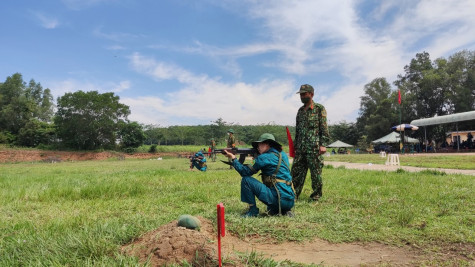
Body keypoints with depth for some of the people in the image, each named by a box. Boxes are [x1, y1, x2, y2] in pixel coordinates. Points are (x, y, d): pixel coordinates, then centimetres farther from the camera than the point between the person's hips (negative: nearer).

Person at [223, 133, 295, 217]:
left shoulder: (264, 157, -8)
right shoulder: (283, 155, 15)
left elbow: (245, 172, -1)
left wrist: (233, 159, 9)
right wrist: (256, 158, 14)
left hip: (280, 199, -8)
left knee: (246, 180, -4)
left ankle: (253, 210, 3)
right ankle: (284, 211, 16)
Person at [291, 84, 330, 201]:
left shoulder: (319, 108, -1)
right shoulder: (300, 110, 18)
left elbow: (324, 128, -6)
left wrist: (323, 144, -14)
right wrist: (295, 145, 18)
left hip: (314, 147, -6)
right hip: (300, 148, 6)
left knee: (316, 173, 1)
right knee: (296, 171, 4)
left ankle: (316, 196, 13)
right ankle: (293, 195, 12)